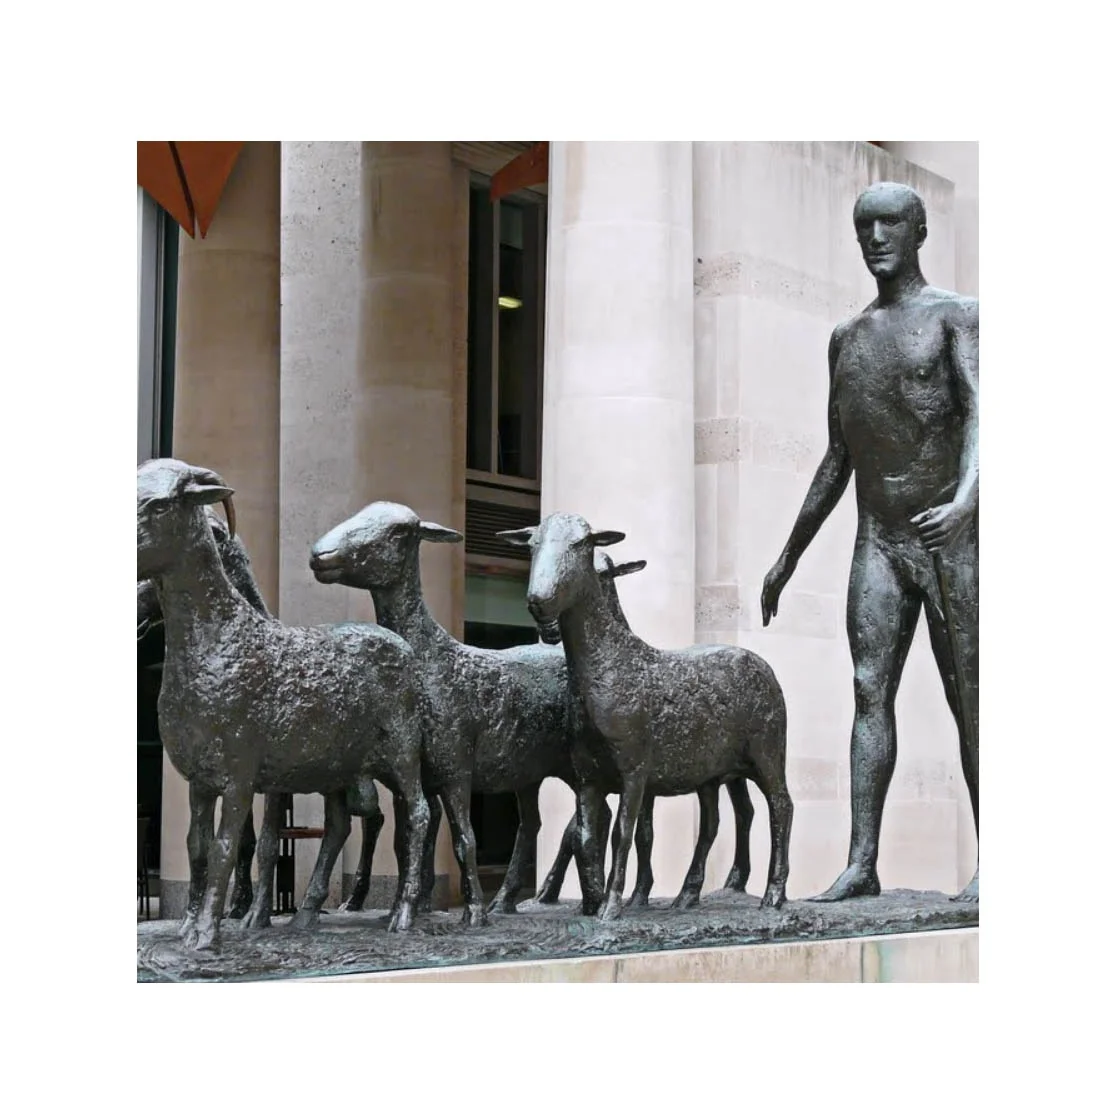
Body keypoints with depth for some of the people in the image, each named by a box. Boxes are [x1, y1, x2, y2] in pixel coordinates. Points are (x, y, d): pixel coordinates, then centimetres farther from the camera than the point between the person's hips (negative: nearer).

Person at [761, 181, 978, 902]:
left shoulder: (956, 316, 0)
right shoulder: (846, 338, 17)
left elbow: (978, 414, -16)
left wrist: (964, 501, -35)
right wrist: (790, 554, 22)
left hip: (949, 538, -5)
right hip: (876, 543, 5)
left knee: (968, 699, -2)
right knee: (869, 691, -5)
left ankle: (989, 861, 3)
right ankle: (861, 864, -9)